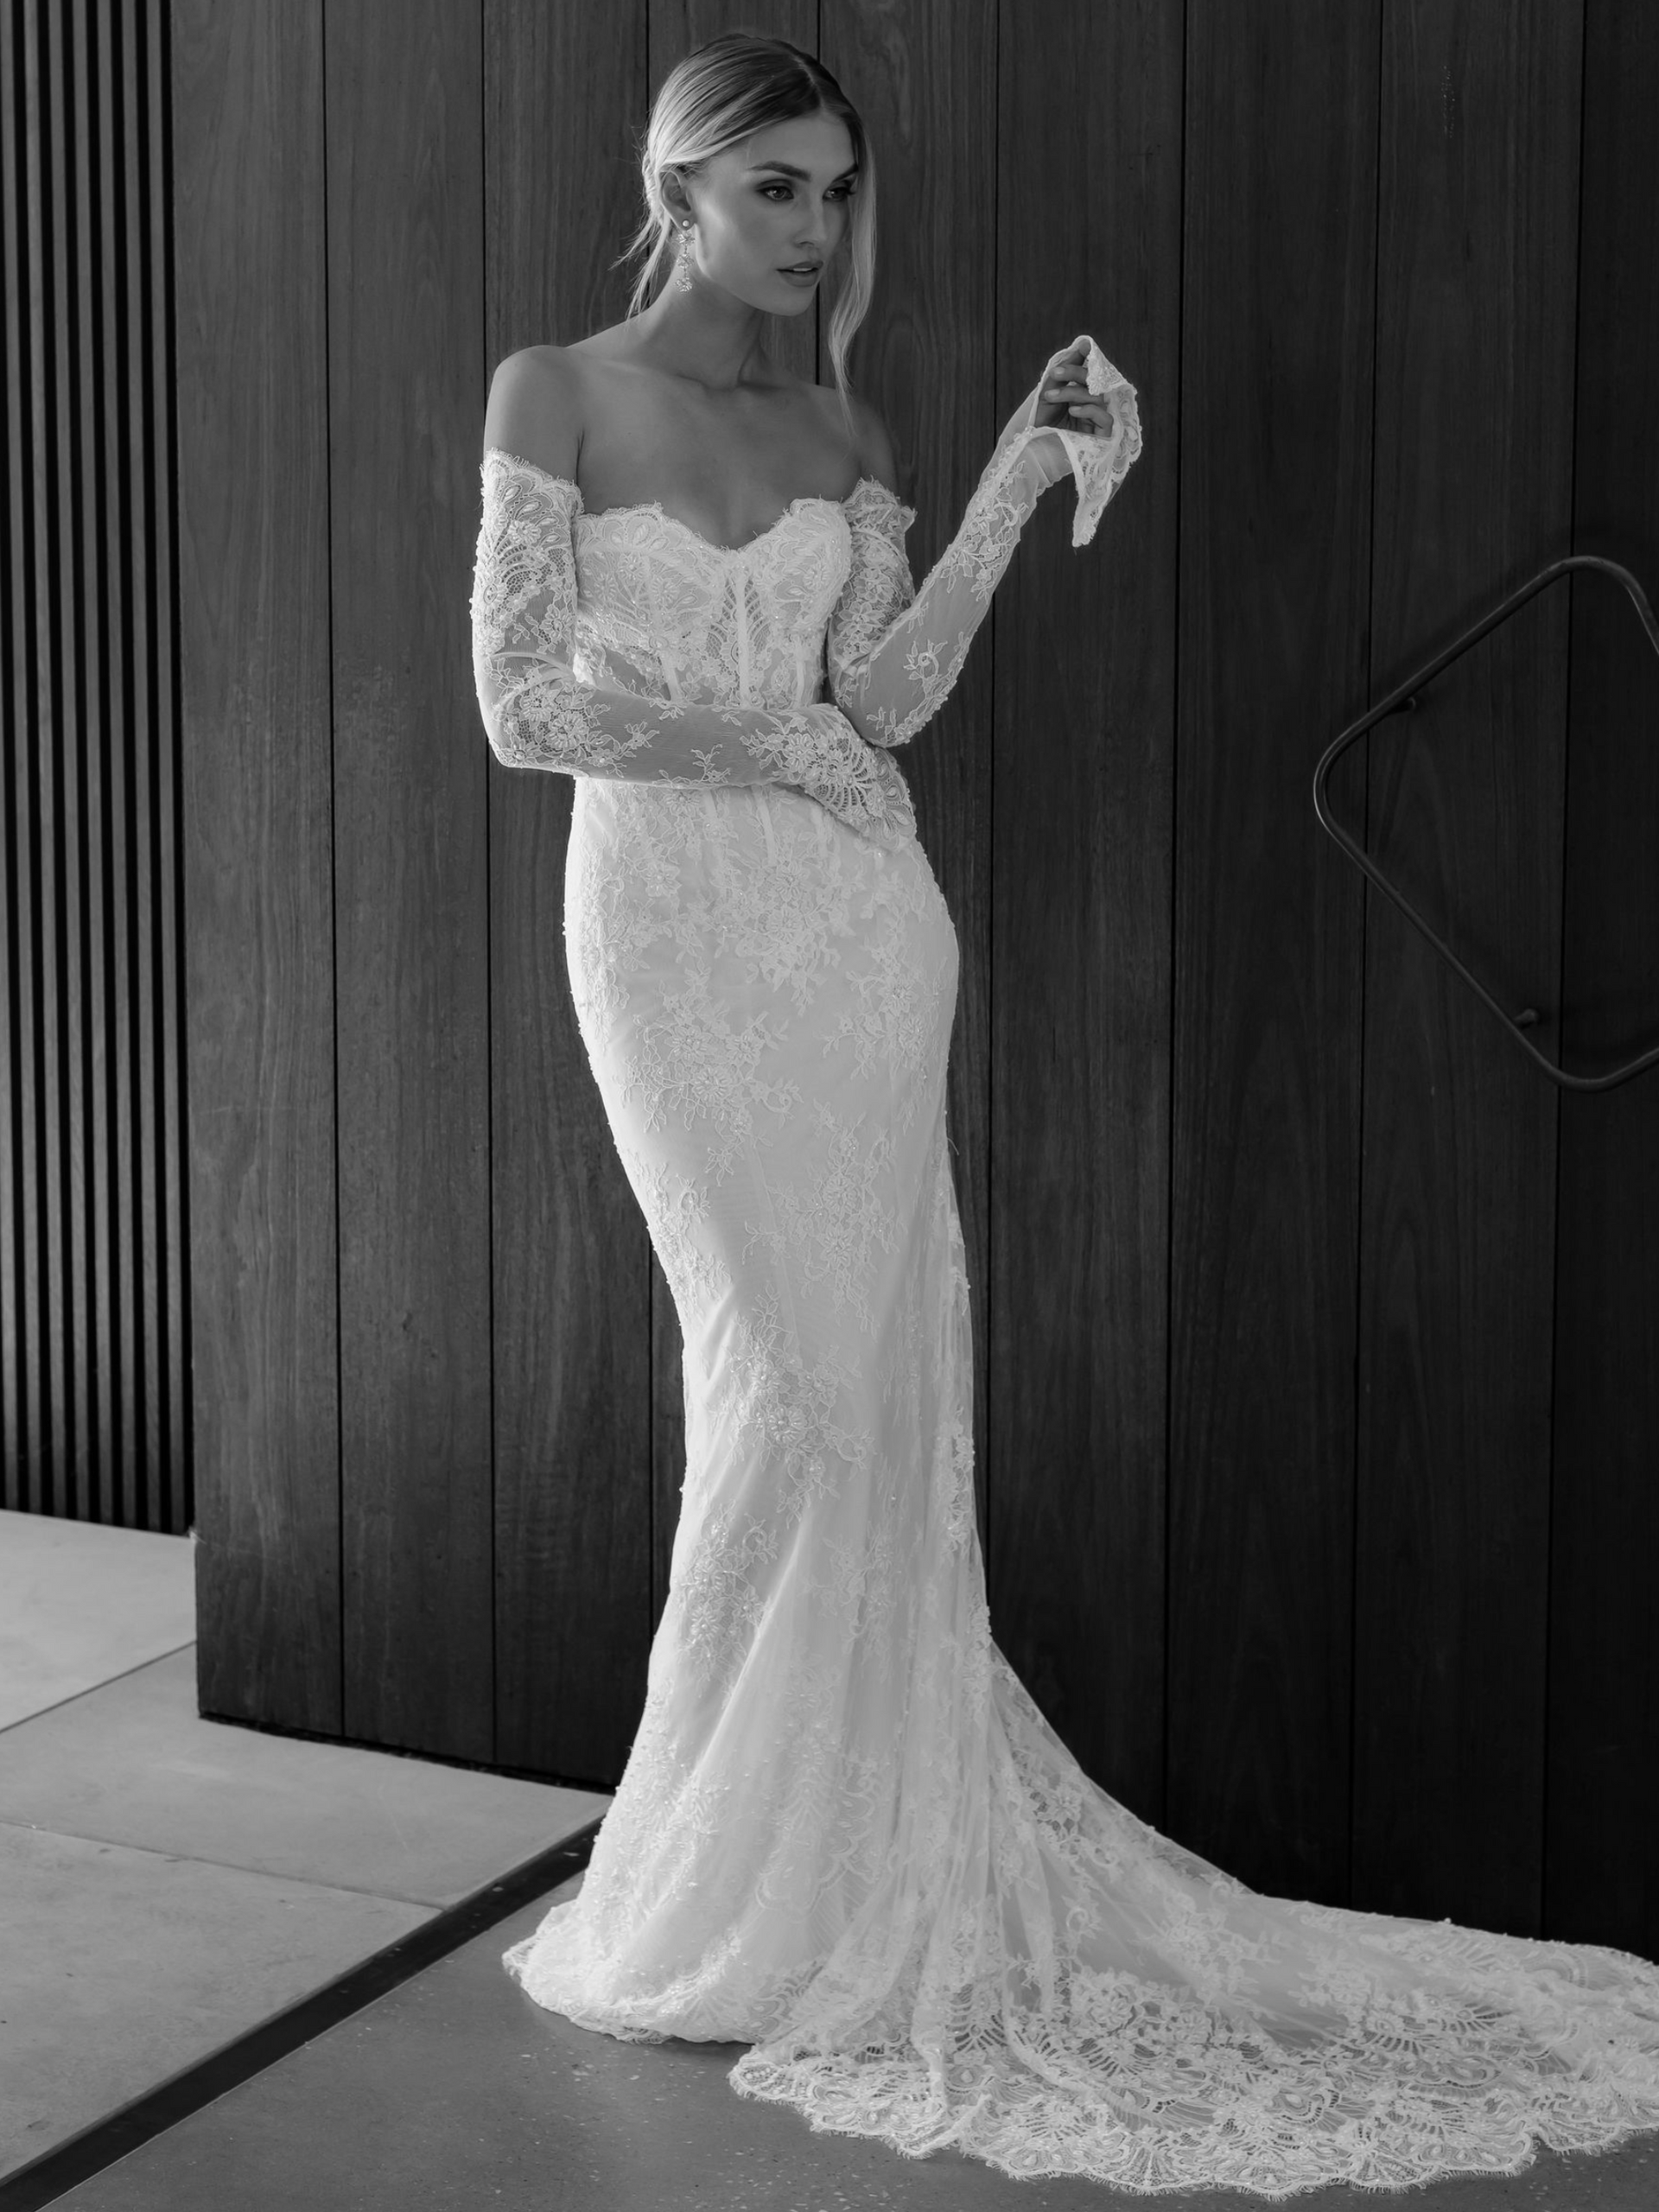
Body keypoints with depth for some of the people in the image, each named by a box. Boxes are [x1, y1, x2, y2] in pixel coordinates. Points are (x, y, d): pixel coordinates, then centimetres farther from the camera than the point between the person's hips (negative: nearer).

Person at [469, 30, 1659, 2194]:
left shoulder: (845, 431, 12)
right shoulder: (558, 392, 2)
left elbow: (880, 700, -1)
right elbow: (522, 700, -4)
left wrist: (1016, 492, -7)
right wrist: (754, 740, -8)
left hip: (856, 922, 4)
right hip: (669, 919, -3)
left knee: (882, 1386, 0)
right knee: (794, 1385, -7)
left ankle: (851, 1870, 13)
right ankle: (710, 1905, 8)